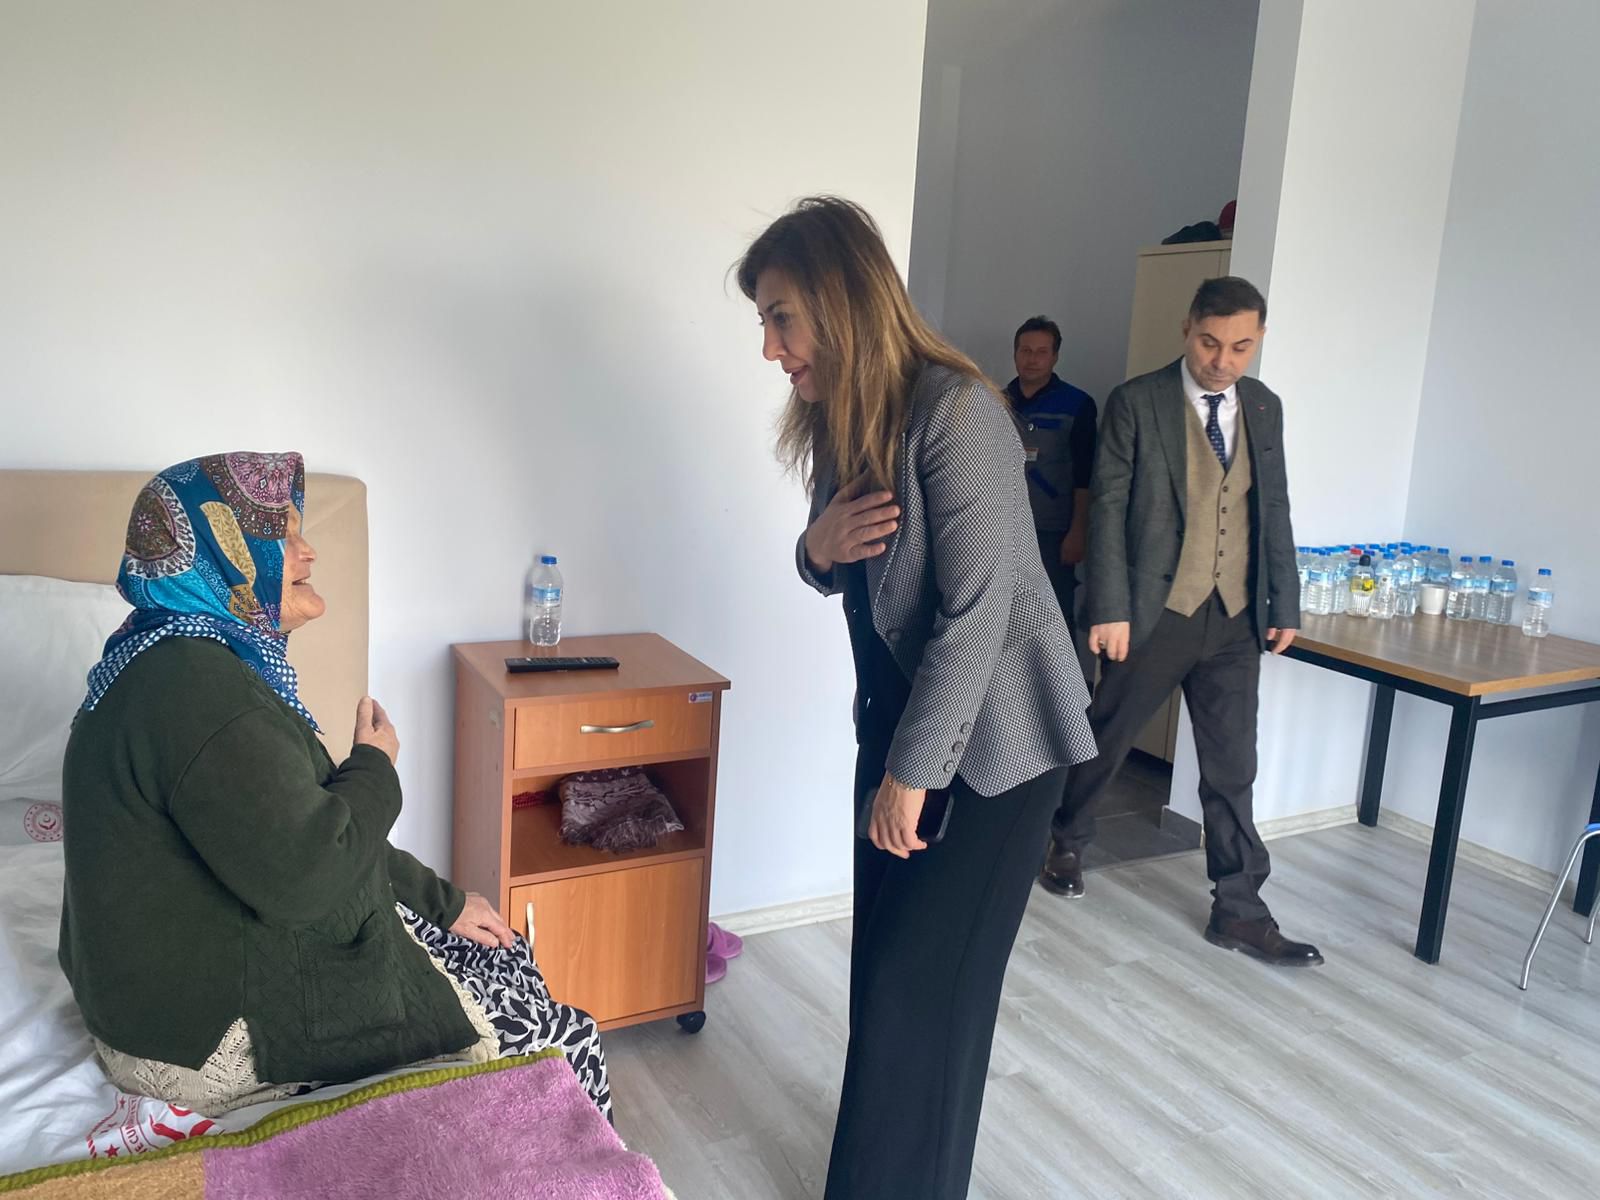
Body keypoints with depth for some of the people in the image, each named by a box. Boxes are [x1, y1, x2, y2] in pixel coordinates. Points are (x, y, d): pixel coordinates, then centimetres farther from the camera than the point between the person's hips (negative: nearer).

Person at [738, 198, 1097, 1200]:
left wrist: (912, 771, -18)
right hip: (896, 720, 8)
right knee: (885, 970, 14)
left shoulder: (955, 409, -22)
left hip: (989, 740, -7)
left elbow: (977, 609, -24)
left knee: (924, 984, 2)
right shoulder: (838, 418, 4)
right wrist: (817, 548, -10)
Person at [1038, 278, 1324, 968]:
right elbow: (1108, 508, -10)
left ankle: (1238, 910, 19)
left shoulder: (1264, 408, 8)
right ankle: (1065, 840, 36)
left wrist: (1284, 604, 11)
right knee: (1105, 740, 11)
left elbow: (1275, 510, 13)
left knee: (1232, 768, 8)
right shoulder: (1136, 403, -8)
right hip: (1153, 614, -4)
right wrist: (1109, 610, -14)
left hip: (1235, 620, 4)